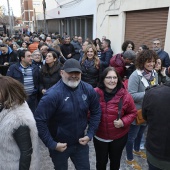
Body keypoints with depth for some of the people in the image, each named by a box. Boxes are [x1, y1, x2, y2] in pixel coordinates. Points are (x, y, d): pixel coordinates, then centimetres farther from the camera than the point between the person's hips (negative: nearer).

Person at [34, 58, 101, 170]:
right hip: (59, 145, -3)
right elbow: (39, 120, -23)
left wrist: (90, 134, -4)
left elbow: (96, 112, 1)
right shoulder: (53, 94, -25)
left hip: (81, 142, 3)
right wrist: (52, 144, -20)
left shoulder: (88, 90, -11)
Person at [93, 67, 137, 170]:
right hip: (99, 136, 0)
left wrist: (123, 122, -19)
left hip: (119, 137, 0)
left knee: (115, 161, 25)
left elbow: (133, 113, -3)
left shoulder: (125, 95, -15)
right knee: (101, 162, 21)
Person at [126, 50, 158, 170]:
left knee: (141, 132, 28)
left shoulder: (154, 73, -3)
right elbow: (132, 95, -27)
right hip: (137, 111, -7)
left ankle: (137, 150, 54)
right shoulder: (135, 76, -25)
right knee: (132, 135, 12)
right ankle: (130, 159, 33)